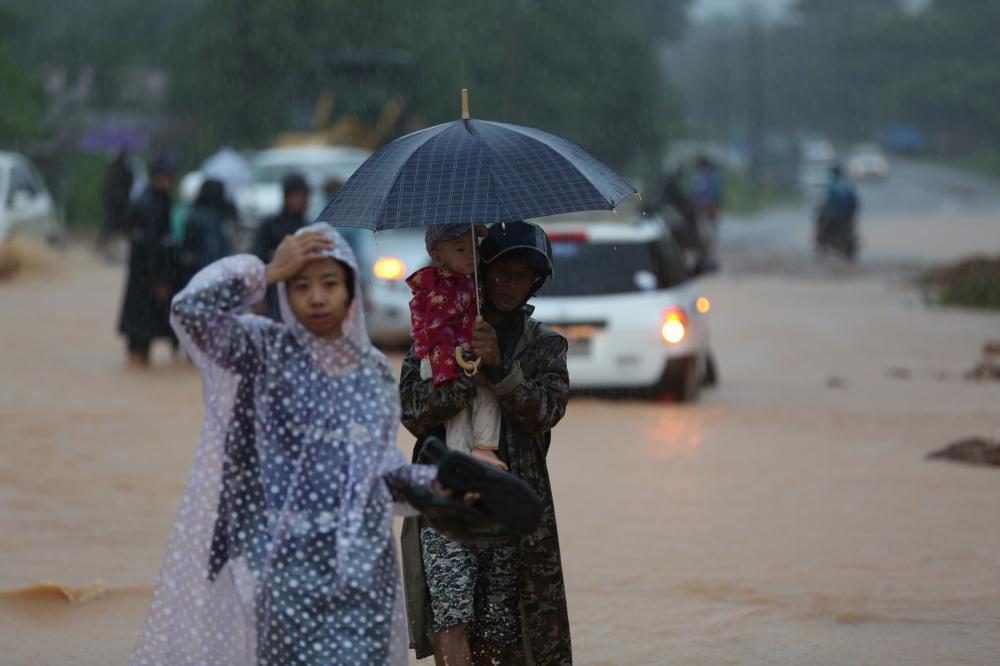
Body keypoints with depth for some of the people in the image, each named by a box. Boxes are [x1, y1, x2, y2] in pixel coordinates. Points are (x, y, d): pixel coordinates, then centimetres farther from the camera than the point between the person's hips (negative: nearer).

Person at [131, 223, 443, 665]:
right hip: (291, 559, -3)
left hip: (365, 563, 3)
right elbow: (191, 309, -18)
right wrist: (268, 272, -12)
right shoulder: (264, 351, -2)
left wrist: (429, 482, 2)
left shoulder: (373, 368, 11)